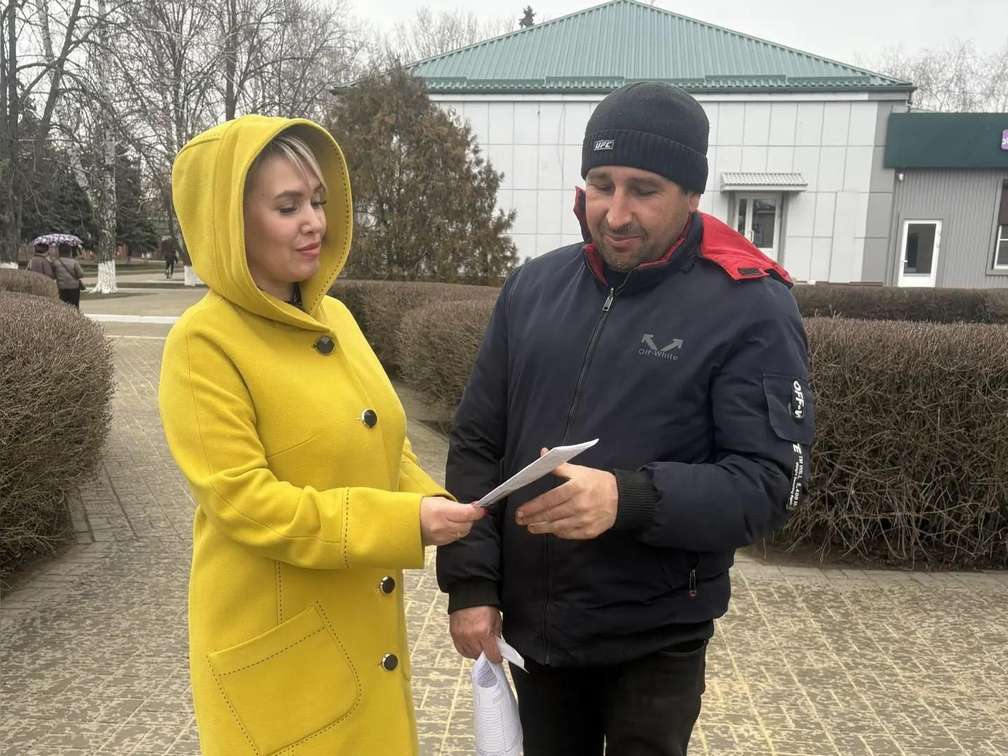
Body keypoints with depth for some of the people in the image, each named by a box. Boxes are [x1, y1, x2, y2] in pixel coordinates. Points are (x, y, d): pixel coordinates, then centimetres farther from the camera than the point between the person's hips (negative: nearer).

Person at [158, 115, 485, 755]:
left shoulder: (334, 317, 4)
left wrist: (431, 506, -7)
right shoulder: (204, 344, -16)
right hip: (276, 649, -6)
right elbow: (241, 502, -21)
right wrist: (404, 523, -25)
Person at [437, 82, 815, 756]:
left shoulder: (750, 307, -11)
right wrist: (470, 583, -3)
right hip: (530, 625, 4)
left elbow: (772, 481, -15)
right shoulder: (534, 286, 0)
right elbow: (477, 444, 3)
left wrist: (629, 499, -30)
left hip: (654, 641, -3)